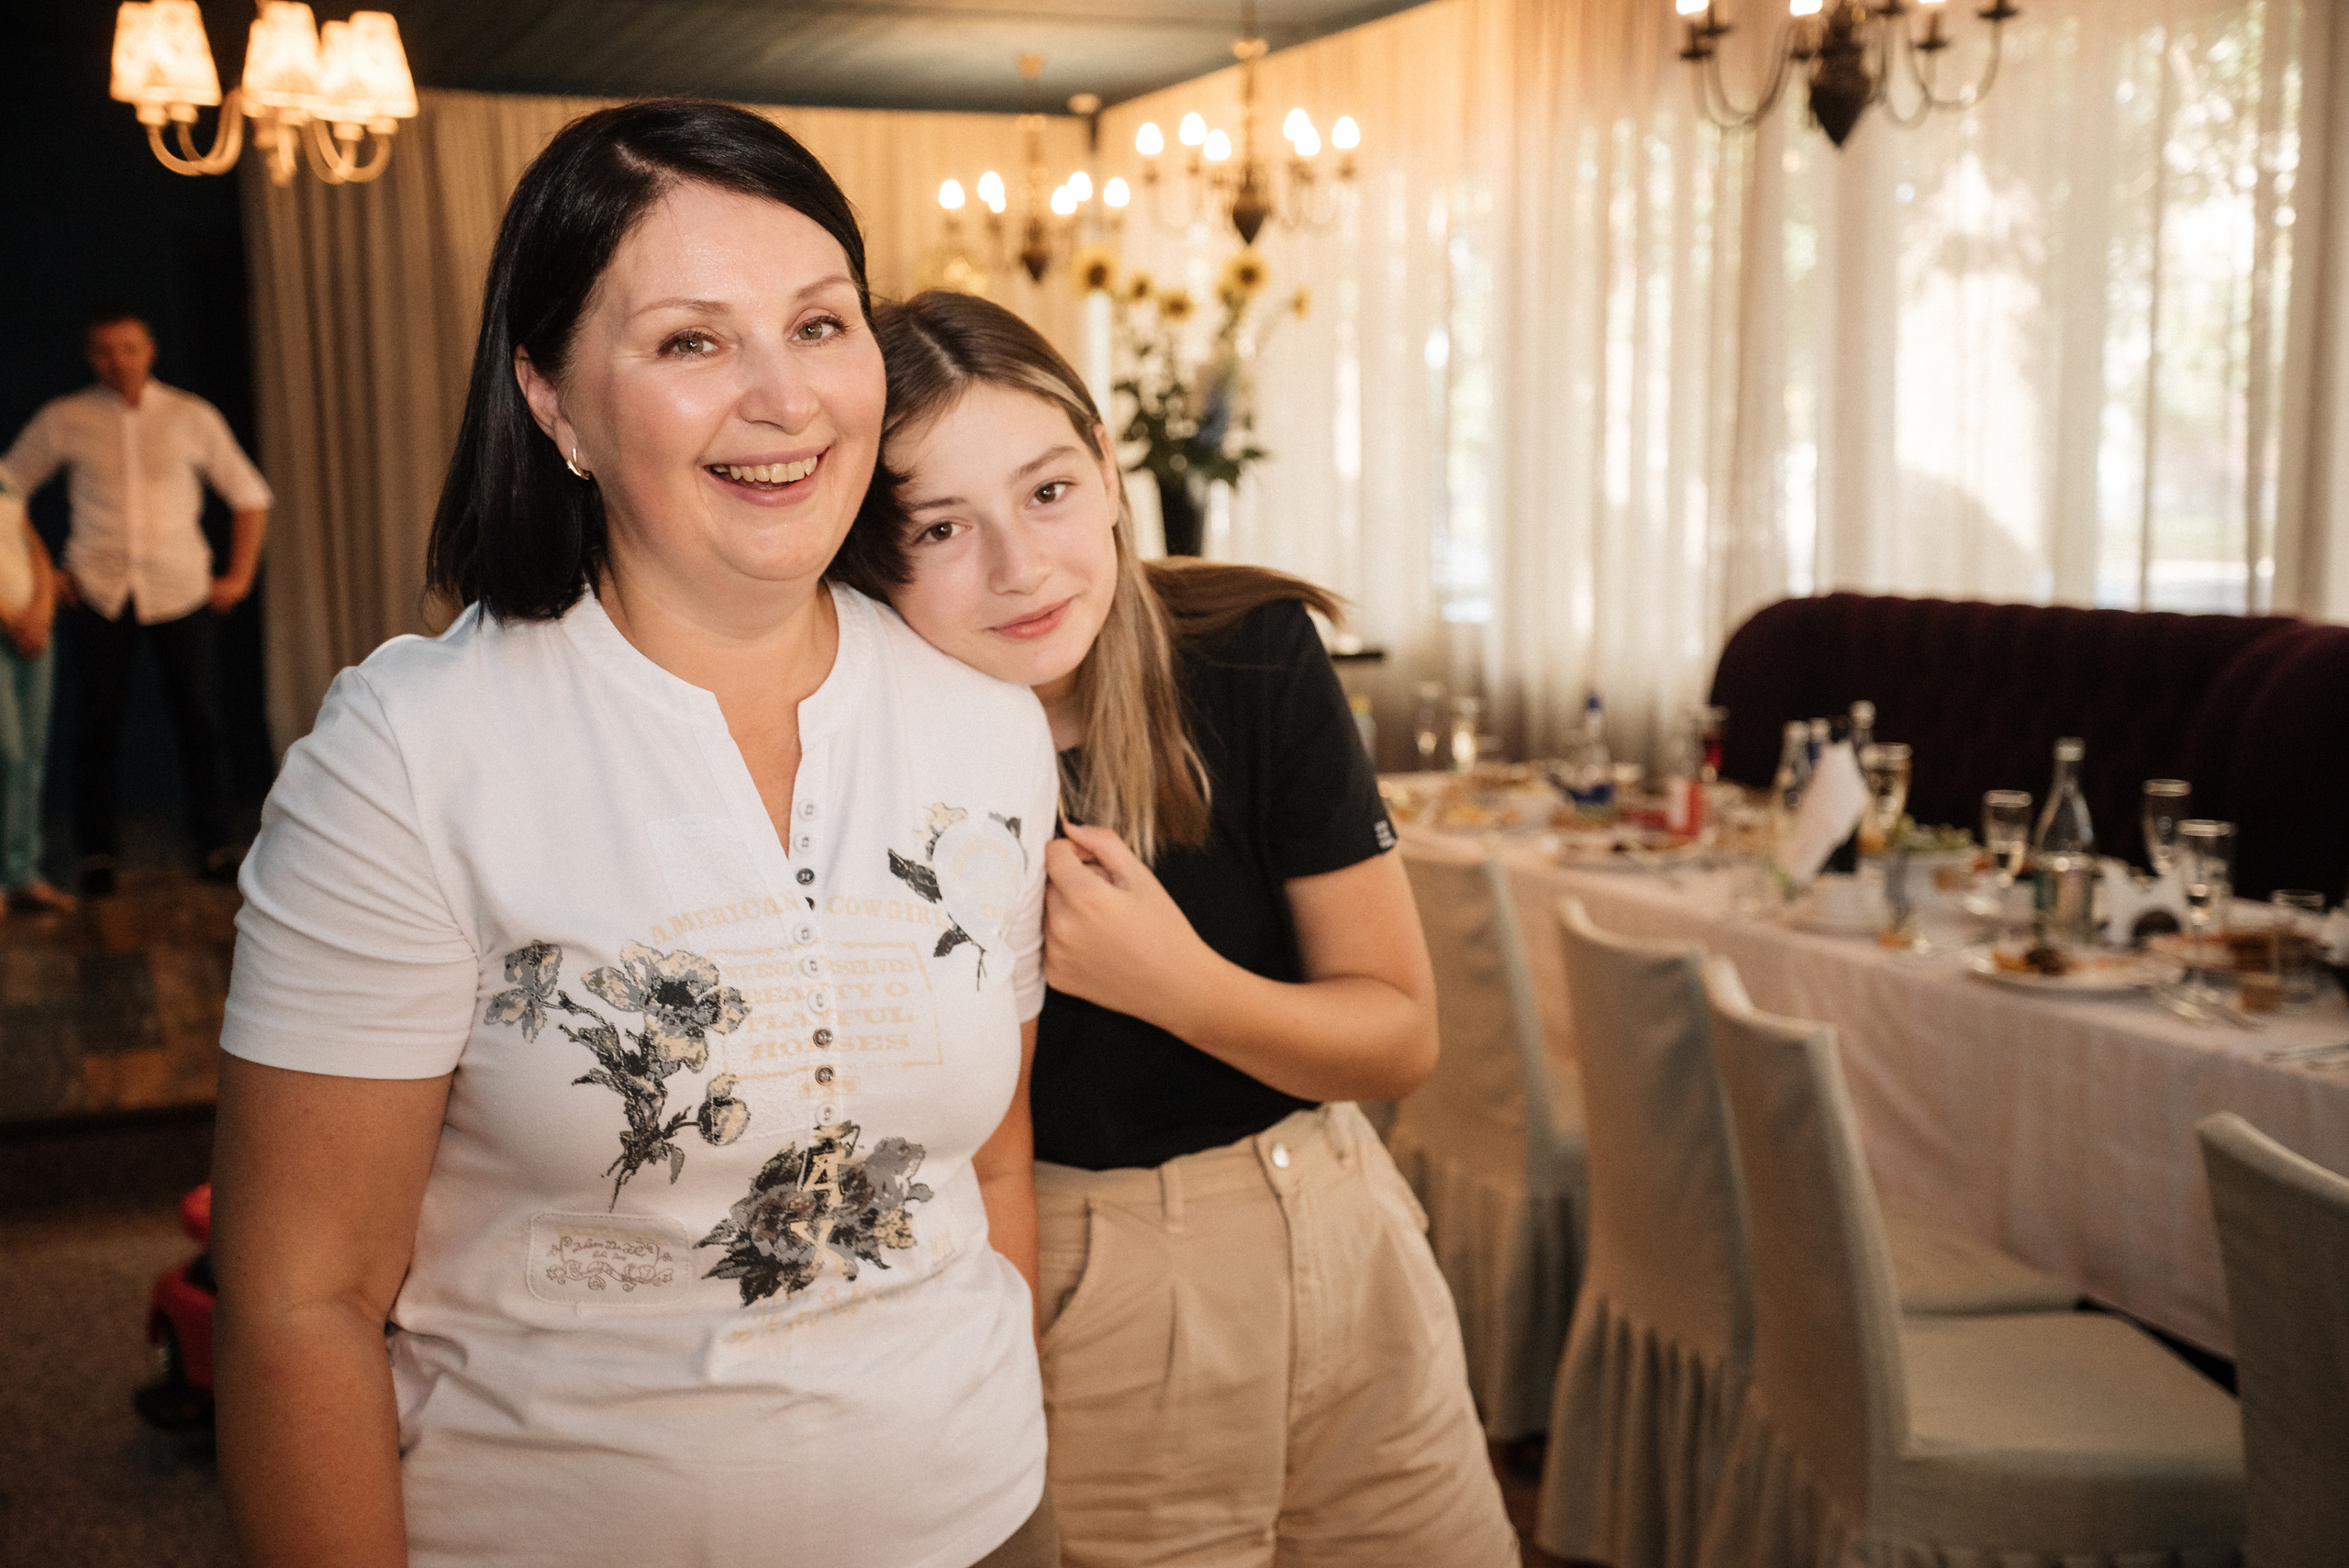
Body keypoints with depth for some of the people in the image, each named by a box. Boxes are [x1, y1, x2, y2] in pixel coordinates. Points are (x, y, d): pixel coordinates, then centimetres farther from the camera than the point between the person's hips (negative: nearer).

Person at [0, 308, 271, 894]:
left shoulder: (193, 417, 4)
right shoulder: (62, 421, 3)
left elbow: (250, 494, 11)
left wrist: (239, 576, 5)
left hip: (182, 590, 0)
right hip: (99, 592, 0)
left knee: (198, 716, 0)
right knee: (97, 719, 2)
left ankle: (213, 843, 10)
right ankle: (97, 851, 11)